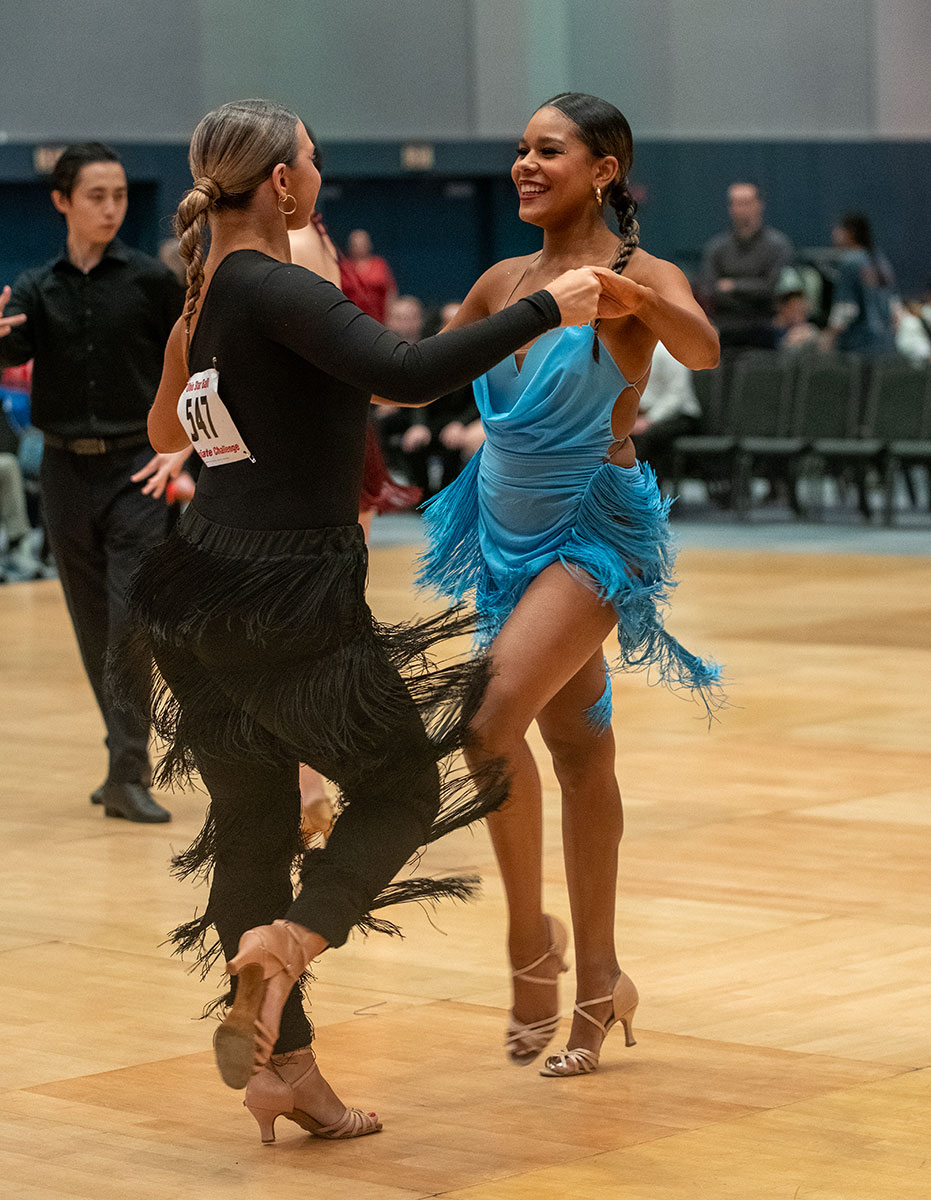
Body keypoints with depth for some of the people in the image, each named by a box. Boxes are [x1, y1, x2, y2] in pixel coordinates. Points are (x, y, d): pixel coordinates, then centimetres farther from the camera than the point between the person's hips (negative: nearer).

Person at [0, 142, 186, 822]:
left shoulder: (151, 281, -3)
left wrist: (179, 449, -8)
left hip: (136, 468, -3)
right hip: (66, 467, 3)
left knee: (133, 619, -11)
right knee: (94, 627, 10)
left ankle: (128, 776, -11)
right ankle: (130, 757, 24)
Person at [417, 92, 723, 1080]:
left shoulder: (639, 274, -12)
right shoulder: (506, 281, 7)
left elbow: (702, 349, -32)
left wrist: (632, 297, -52)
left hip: (593, 532, -7)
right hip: (509, 530, 7)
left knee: (491, 717, -24)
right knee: (579, 747, 14)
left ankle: (530, 938, -7)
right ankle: (595, 982, 22)